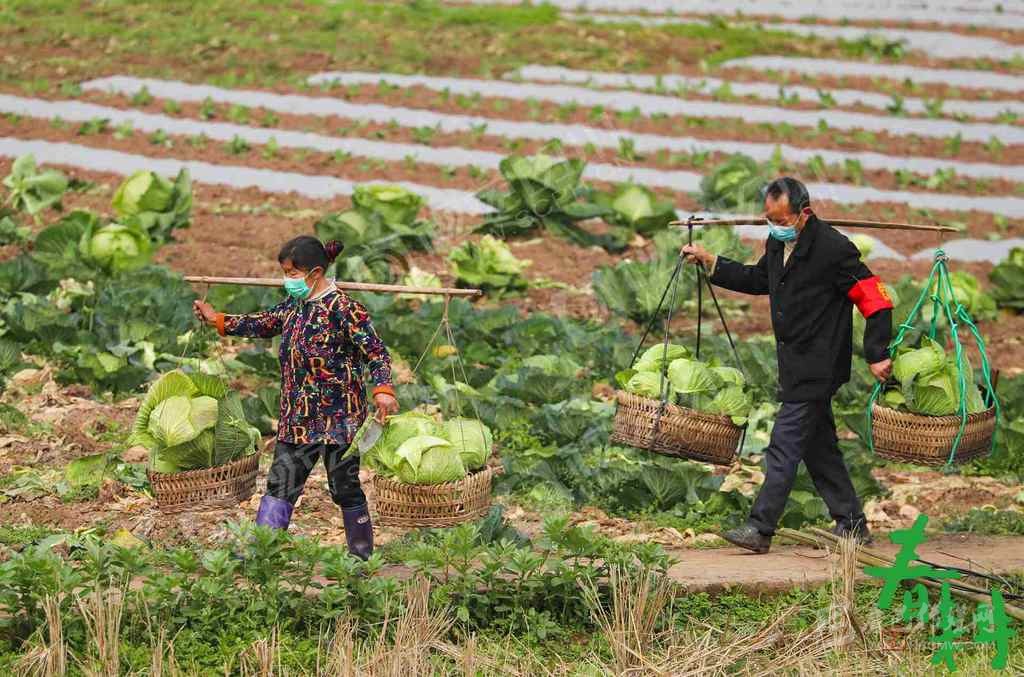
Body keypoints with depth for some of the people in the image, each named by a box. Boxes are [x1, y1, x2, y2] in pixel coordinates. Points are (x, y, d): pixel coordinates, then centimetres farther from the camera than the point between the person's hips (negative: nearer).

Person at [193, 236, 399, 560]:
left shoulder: (342, 308, -14)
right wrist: (217, 320, 26)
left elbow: (377, 352, -17)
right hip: (297, 419, 7)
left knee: (344, 487, 2)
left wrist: (382, 390, -31)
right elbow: (261, 324, 27)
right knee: (280, 483, 5)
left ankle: (362, 558, 14)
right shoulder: (294, 306, 9)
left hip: (338, 417, -7)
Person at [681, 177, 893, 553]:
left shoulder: (832, 248, -19)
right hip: (796, 366, 9)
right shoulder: (779, 243, 8)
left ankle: (760, 529, -9)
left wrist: (876, 355, -18)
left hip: (818, 367, -9)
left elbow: (876, 300, -17)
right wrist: (710, 262, 19)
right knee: (818, 446, 13)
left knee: (784, 445, -10)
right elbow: (757, 279, 27)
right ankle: (852, 525, 21)